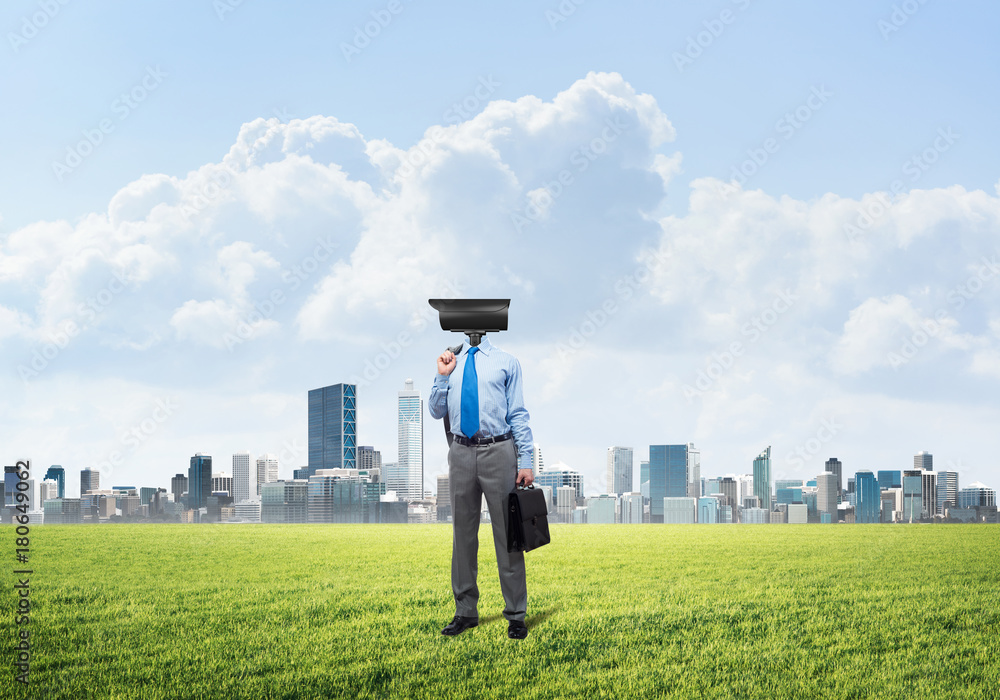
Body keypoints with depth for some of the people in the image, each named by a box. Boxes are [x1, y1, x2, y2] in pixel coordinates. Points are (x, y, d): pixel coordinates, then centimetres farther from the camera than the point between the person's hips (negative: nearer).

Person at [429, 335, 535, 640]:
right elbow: (436, 411, 14)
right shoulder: (450, 362, 13)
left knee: (507, 534, -1)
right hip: (462, 452, 3)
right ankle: (465, 611, 19)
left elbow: (518, 413, 1)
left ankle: (516, 614, 6)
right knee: (463, 534, 9)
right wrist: (442, 376, -1)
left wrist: (526, 462, -5)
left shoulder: (506, 362, 4)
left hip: (498, 452, -3)